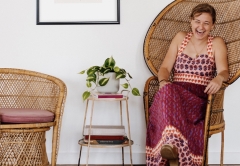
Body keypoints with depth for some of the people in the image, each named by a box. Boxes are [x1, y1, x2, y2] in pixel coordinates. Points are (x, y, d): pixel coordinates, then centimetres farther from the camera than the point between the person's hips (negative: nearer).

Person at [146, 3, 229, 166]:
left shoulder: (217, 43, 10)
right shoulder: (180, 38, 17)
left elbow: (224, 71, -5)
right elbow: (165, 68, 10)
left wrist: (219, 78, -31)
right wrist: (163, 81, -14)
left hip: (200, 97, -2)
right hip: (175, 93, 2)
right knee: (167, 92, -36)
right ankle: (173, 144, -46)